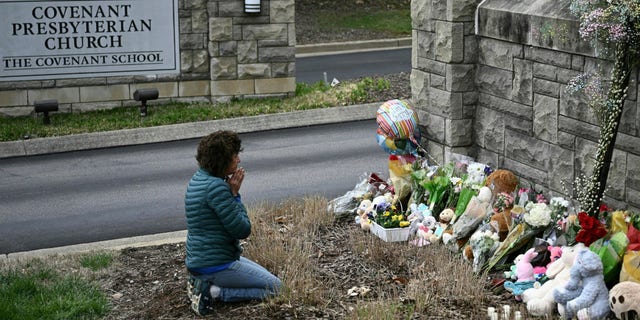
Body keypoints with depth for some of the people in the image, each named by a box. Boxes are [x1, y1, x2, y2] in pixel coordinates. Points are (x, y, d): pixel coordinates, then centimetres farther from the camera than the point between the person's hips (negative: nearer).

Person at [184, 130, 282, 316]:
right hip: (216, 265, -10)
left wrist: (232, 192, 1)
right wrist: (235, 194, -12)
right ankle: (213, 293, -8)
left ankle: (202, 283, 11)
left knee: (265, 275, 27)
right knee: (275, 287, -1)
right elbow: (243, 230, -19)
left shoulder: (198, 179, 7)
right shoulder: (216, 187, -24)